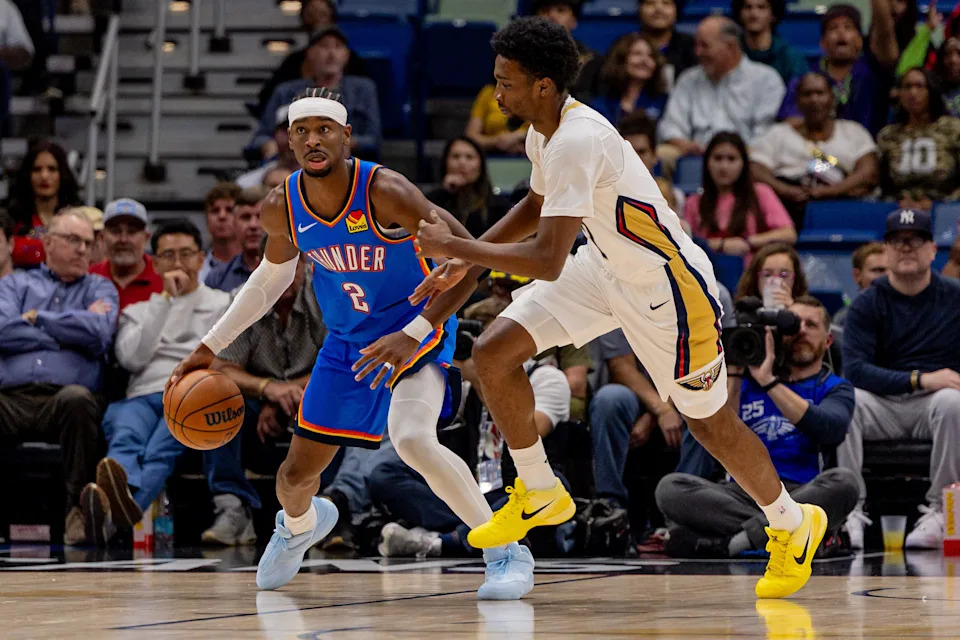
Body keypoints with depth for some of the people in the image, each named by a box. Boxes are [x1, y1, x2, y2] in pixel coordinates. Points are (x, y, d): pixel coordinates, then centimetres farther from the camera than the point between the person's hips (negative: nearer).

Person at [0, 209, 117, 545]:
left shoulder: (100, 288, 24)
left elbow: (98, 335, 1)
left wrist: (37, 318, 10)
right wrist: (69, 334, 6)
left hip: (64, 396, 0)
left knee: (77, 399, -38)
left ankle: (81, 510, -33)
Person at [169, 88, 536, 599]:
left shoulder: (384, 192, -28)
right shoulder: (282, 208, -11)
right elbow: (274, 273, 12)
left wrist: (414, 334, -37)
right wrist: (211, 345, 11)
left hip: (416, 330, -6)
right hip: (347, 341, 6)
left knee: (412, 439, -34)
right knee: (296, 475, 11)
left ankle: (507, 553, -19)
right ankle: (299, 525, 51)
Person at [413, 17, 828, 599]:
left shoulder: (578, 142, -33)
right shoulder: (545, 131, -3)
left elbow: (547, 261, -37)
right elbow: (537, 207, 18)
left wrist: (453, 246, -28)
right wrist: (466, 262, 10)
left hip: (668, 287, -9)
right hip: (606, 267, 9)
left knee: (710, 422, 6)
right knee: (494, 351, -4)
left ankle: (793, 524, 32)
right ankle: (540, 494, 13)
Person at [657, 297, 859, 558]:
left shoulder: (835, 389, 15)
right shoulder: (748, 381, 22)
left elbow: (830, 430, -10)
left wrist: (768, 381, -11)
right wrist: (733, 373, 0)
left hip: (802, 495, -2)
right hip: (744, 495, 2)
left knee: (843, 481, -35)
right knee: (670, 487, -24)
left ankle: (731, 541, -32)